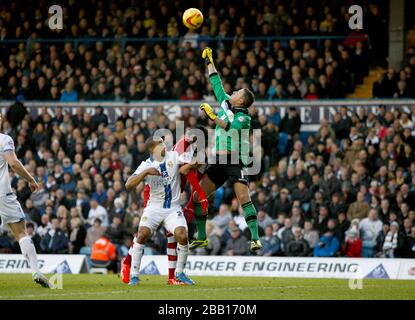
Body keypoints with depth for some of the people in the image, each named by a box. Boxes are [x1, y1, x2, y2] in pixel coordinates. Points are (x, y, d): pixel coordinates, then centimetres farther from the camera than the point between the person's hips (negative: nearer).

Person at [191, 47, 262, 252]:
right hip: (218, 161, 7)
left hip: (236, 162, -7)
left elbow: (230, 127, -23)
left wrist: (213, 117, -30)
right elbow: (216, 83, 21)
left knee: (244, 199, -20)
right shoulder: (225, 104, 13)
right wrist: (209, 61, 24)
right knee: (197, 197, 1)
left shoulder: (244, 118, -6)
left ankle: (255, 239, -21)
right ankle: (201, 238, 10)